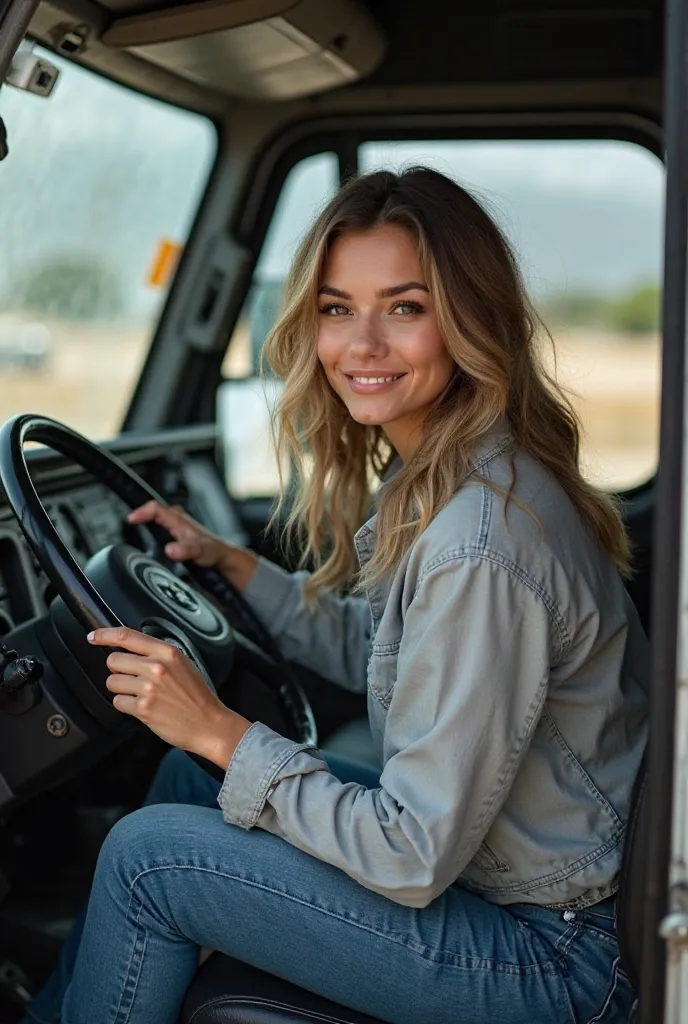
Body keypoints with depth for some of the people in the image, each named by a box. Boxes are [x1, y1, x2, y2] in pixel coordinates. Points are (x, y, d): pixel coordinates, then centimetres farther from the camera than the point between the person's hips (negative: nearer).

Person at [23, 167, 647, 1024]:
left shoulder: (481, 544, -30)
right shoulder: (430, 478, 0)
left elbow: (417, 858, -25)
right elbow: (373, 654, 17)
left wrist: (221, 731, -20)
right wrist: (231, 564, 12)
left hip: (546, 953, -9)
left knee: (146, 855, -8)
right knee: (186, 774, 17)